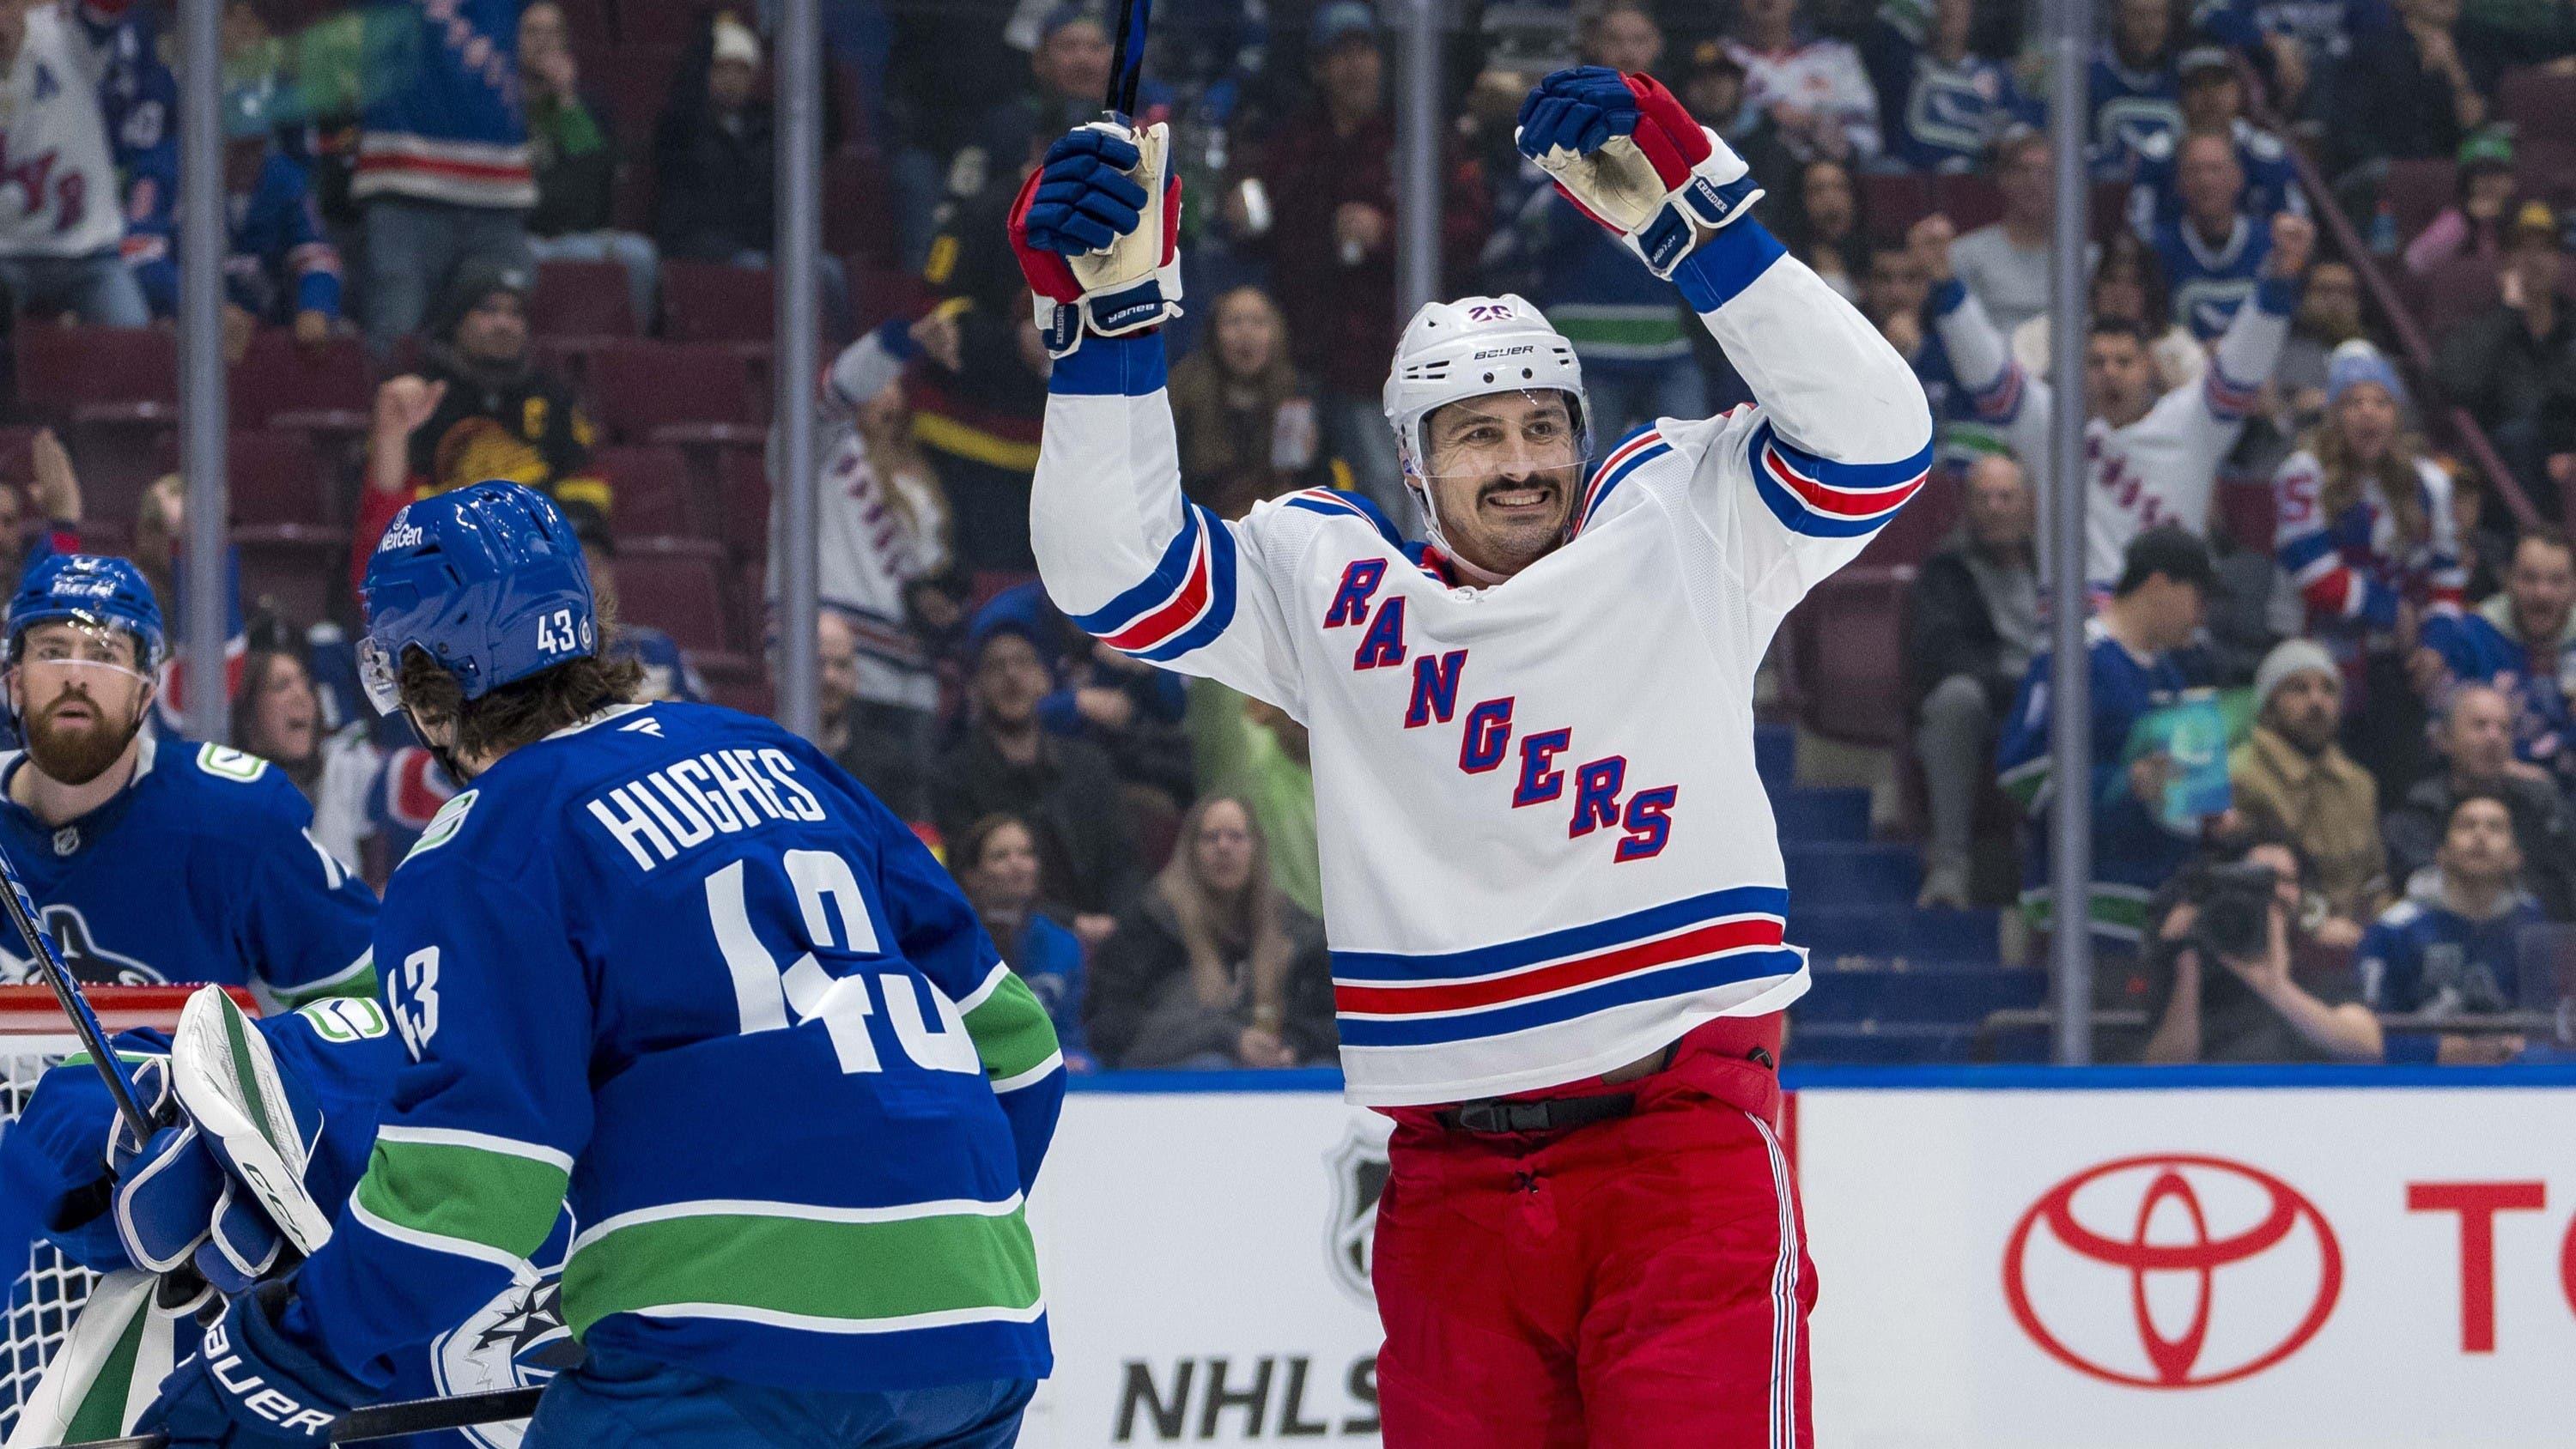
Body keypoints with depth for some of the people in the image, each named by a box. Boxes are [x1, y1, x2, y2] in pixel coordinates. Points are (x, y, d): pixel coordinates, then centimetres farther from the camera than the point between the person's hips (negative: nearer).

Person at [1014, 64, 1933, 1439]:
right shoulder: (1327, 582, 9)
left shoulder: (1679, 526, 4)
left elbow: (1871, 438, -10)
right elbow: (1112, 572, 2)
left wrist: (1687, 215, -20)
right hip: (1451, 1175, 3)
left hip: (1680, 1136, -3)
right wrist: (1110, 314, -11)